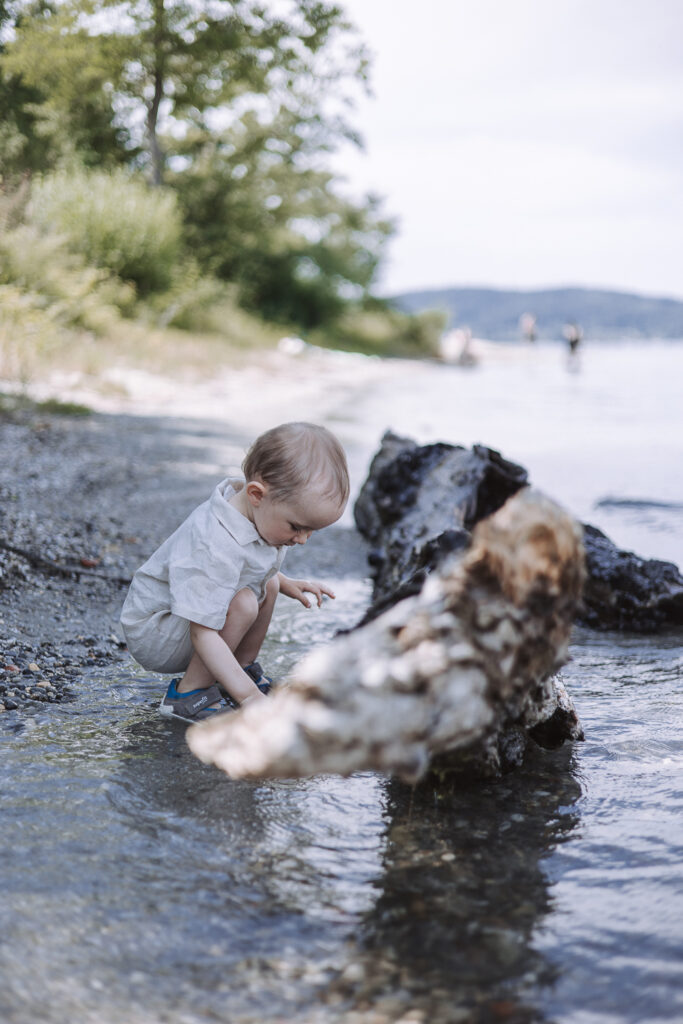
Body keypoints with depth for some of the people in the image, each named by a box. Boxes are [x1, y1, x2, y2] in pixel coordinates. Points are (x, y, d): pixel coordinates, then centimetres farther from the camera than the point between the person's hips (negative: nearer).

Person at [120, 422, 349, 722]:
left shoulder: (255, 512, -8)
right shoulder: (213, 547, -38)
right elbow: (202, 634, -37)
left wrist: (288, 584, 6)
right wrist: (249, 697, -38)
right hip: (150, 636, -9)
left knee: (268, 585, 4)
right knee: (243, 602, -29)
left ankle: (245, 667, 16)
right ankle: (189, 693, -16)